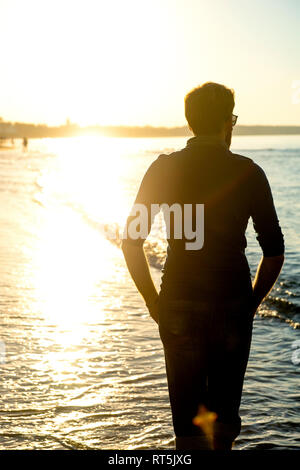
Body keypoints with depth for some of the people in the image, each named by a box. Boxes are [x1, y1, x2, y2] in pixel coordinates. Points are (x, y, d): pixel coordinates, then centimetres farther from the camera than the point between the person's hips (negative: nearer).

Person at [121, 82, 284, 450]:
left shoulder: (164, 168, 0)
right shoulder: (247, 172, -2)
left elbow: (131, 242, -2)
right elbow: (274, 251, -2)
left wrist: (153, 302, 7)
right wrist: (252, 302, 11)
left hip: (178, 308, 1)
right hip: (232, 306, 0)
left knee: (186, 418, 8)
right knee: (225, 409, 20)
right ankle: (218, 430, -2)